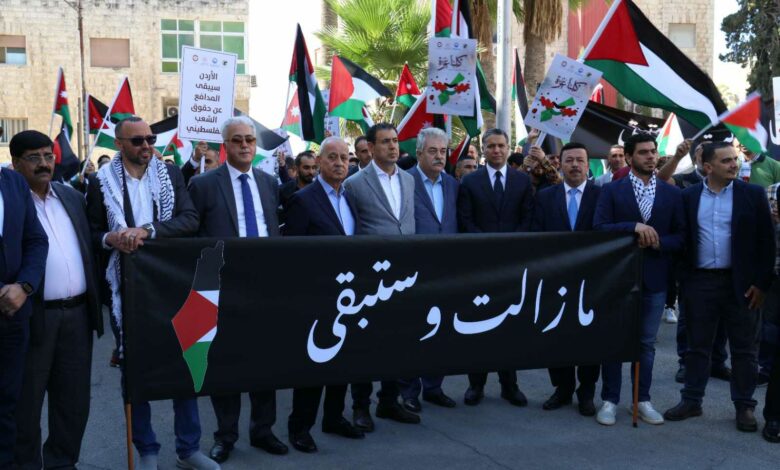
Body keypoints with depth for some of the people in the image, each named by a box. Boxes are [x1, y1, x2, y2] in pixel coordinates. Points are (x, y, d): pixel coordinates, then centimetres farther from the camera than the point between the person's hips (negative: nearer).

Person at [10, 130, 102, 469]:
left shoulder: (72, 197, 12)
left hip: (77, 313, 6)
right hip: (33, 316, -5)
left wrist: (94, 302, 13)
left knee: (74, 400, 14)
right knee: (26, 403, 9)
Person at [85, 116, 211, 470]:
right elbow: (91, 234, 2)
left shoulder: (171, 174, 4)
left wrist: (146, 230, -20)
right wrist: (111, 238, -20)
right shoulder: (101, 181, 1)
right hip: (125, 288, -1)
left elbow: (190, 220, -7)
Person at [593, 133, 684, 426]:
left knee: (646, 343, 11)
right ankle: (610, 400, 16)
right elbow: (599, 229, -11)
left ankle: (643, 400, 22)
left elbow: (681, 237, 2)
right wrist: (634, 227, -21)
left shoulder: (672, 194, 5)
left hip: (654, 279, 2)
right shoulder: (611, 190, -1)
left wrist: (657, 242, -15)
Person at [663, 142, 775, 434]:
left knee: (744, 348, 7)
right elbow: (682, 238, 5)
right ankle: (691, 401, 21)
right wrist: (681, 280, 2)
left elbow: (766, 240, -2)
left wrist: (762, 283, -7)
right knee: (697, 345, 10)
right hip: (699, 282, 1)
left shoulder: (753, 194, -2)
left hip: (741, 283, -1)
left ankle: (744, 406, 19)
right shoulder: (688, 197, 2)